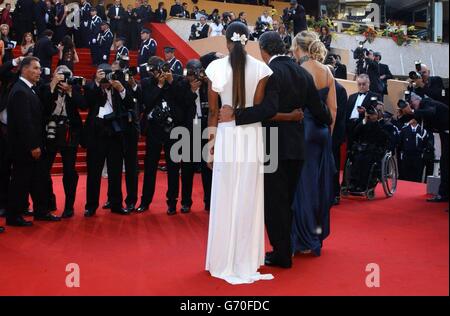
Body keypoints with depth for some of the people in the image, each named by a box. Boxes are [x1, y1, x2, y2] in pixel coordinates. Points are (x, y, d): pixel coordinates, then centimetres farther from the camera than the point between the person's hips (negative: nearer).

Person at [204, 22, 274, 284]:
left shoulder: (216, 67, -3)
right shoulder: (261, 68, -2)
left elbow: (213, 110, 1)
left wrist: (211, 142, 7)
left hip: (226, 136, 0)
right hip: (252, 136, 1)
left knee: (225, 198, 7)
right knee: (249, 199, 8)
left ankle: (224, 261, 14)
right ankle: (247, 260, 16)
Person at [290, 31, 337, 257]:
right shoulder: (327, 71, 6)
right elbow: (333, 108, 8)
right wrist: (328, 133, 16)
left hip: (304, 130, -6)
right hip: (323, 130, 6)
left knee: (303, 182, 1)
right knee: (320, 181, 14)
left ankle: (306, 240, 8)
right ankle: (318, 234, 26)